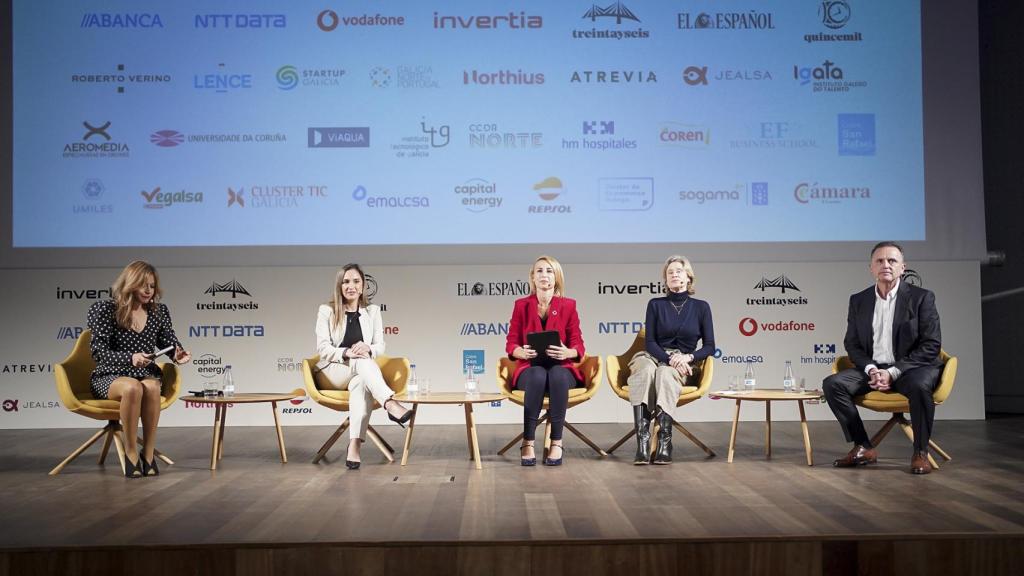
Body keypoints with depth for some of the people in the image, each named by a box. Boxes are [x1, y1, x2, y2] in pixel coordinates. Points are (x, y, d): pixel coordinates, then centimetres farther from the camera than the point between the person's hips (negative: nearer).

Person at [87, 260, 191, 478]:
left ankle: (149, 453, -27)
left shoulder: (159, 311, 7)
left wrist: (178, 353, -12)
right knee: (133, 387, -39)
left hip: (146, 375, 3)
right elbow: (99, 352, -11)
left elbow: (168, 341, 14)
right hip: (109, 377, -3)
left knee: (151, 387, -36)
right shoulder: (105, 310, -5)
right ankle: (131, 453, -27)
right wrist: (130, 358, -29)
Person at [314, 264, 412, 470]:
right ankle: (391, 404, -59)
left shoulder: (372, 311, 9)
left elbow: (380, 346, 4)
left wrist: (368, 348, -22)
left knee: (361, 383, -38)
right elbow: (323, 348, -7)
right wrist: (347, 353, -27)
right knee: (362, 361, -36)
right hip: (331, 374, -2)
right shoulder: (326, 311, 1)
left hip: (360, 374, 2)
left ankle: (354, 446, -54)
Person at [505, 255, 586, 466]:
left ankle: (556, 443, -32)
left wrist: (567, 352, -22)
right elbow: (511, 344, 3)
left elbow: (578, 346, 2)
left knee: (557, 376, -38)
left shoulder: (568, 305, 5)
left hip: (561, 368, 0)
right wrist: (523, 352, -20)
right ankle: (527, 443, -32)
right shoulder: (521, 305, 7)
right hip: (530, 368, 0)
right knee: (538, 376, -37)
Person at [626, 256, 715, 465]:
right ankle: (642, 442, -51)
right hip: (653, 357, 0)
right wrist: (670, 358, -16)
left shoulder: (701, 307, 9)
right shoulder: (655, 304, 10)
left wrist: (688, 357, -13)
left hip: (682, 364, 0)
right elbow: (650, 342, 2)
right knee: (646, 370, -39)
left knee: (665, 374, -39)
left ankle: (665, 443, -47)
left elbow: (709, 347, 6)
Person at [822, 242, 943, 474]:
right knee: (832, 384, -19)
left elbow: (931, 345, -9)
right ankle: (863, 448, -13)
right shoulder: (858, 300, 8)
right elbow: (852, 344, 11)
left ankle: (920, 452, -20)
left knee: (919, 386, -38)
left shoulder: (922, 297, -3)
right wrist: (871, 369, -11)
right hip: (873, 368, 4)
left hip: (911, 367, -4)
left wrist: (893, 372, -18)